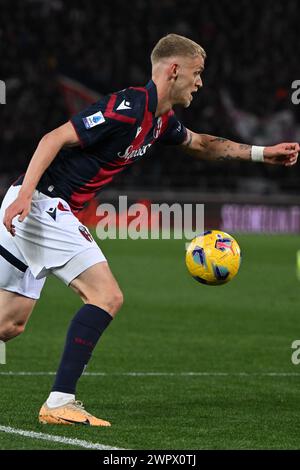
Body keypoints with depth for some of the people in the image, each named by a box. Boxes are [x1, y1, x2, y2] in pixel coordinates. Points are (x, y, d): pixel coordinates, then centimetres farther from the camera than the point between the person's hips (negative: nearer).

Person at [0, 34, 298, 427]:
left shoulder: (161, 121, 12)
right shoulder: (127, 108, -18)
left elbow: (199, 143, 33)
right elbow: (55, 139, -21)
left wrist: (261, 153, 29)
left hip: (47, 210, 9)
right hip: (41, 202, -9)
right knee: (107, 297, -12)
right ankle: (59, 403, -14)